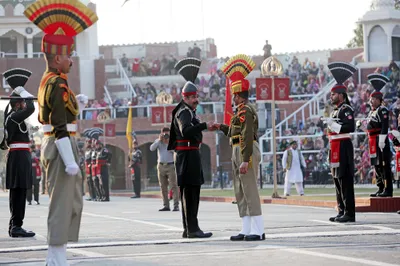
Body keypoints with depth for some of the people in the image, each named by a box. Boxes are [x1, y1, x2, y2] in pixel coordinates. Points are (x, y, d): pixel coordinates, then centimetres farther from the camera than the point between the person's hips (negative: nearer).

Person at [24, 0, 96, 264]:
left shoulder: (47, 82, 14)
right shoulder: (58, 85, -17)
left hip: (52, 145, 11)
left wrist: (76, 105, 15)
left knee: (72, 203, 15)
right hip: (61, 147, -11)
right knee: (63, 204, -7)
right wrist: (70, 161, -23)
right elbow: (60, 127, -22)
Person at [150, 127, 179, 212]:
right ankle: (166, 206, 9)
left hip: (171, 166, -3)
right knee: (163, 187, 5)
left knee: (174, 186, -9)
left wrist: (169, 143, -16)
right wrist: (159, 140, -15)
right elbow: (152, 148, -8)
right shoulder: (158, 141, 8)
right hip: (161, 166, 3)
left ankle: (176, 205, -12)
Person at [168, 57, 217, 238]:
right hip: (188, 154, -11)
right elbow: (186, 130, -33)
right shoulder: (184, 112, -14)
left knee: (189, 192, 12)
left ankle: (189, 229, 15)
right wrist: (204, 126, -42)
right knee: (190, 191, -12)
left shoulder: (188, 111, 19)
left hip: (191, 154, 11)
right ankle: (192, 229, -15)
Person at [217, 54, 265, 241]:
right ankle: (246, 230, 14)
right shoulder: (243, 111, 18)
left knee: (250, 191, -11)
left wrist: (245, 161, -25)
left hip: (247, 153, -11)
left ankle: (258, 230, -12)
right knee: (240, 193, 11)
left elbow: (248, 136, -21)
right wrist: (222, 127, 28)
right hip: (238, 153, 11)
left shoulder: (245, 111, -14)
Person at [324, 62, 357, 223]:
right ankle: (342, 211, 16)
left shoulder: (346, 110, -10)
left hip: (343, 148, -10)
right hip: (336, 149, 10)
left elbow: (350, 127, -23)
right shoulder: (335, 111, 19)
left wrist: (334, 125, -22)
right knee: (337, 180, 11)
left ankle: (349, 213, -10)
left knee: (345, 180, -10)